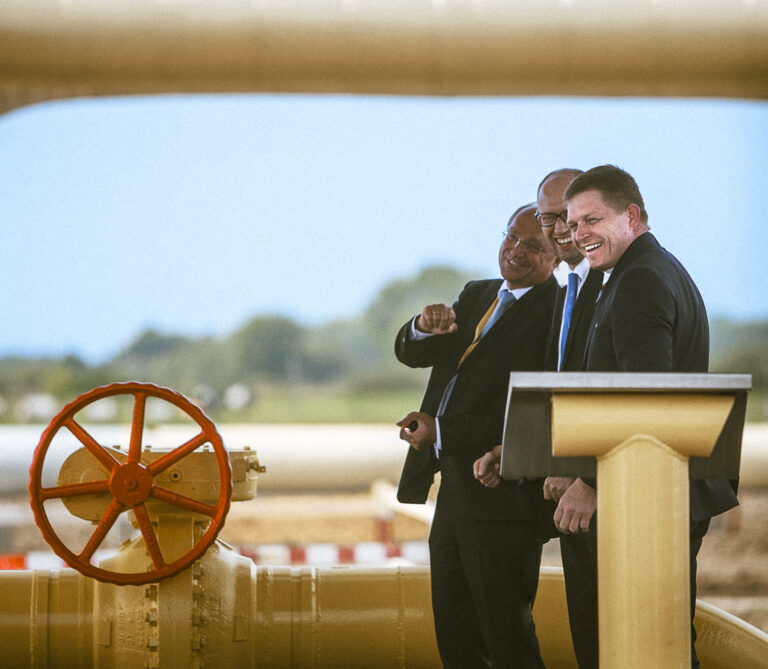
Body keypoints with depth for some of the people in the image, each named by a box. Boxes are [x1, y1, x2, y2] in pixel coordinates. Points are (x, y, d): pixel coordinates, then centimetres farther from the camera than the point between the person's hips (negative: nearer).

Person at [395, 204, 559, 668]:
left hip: (501, 494, -8)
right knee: (454, 631, 14)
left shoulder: (557, 313, -12)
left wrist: (441, 431, -18)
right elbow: (410, 353, 11)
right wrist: (427, 327, -12)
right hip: (453, 488, 9)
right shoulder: (478, 296, 16)